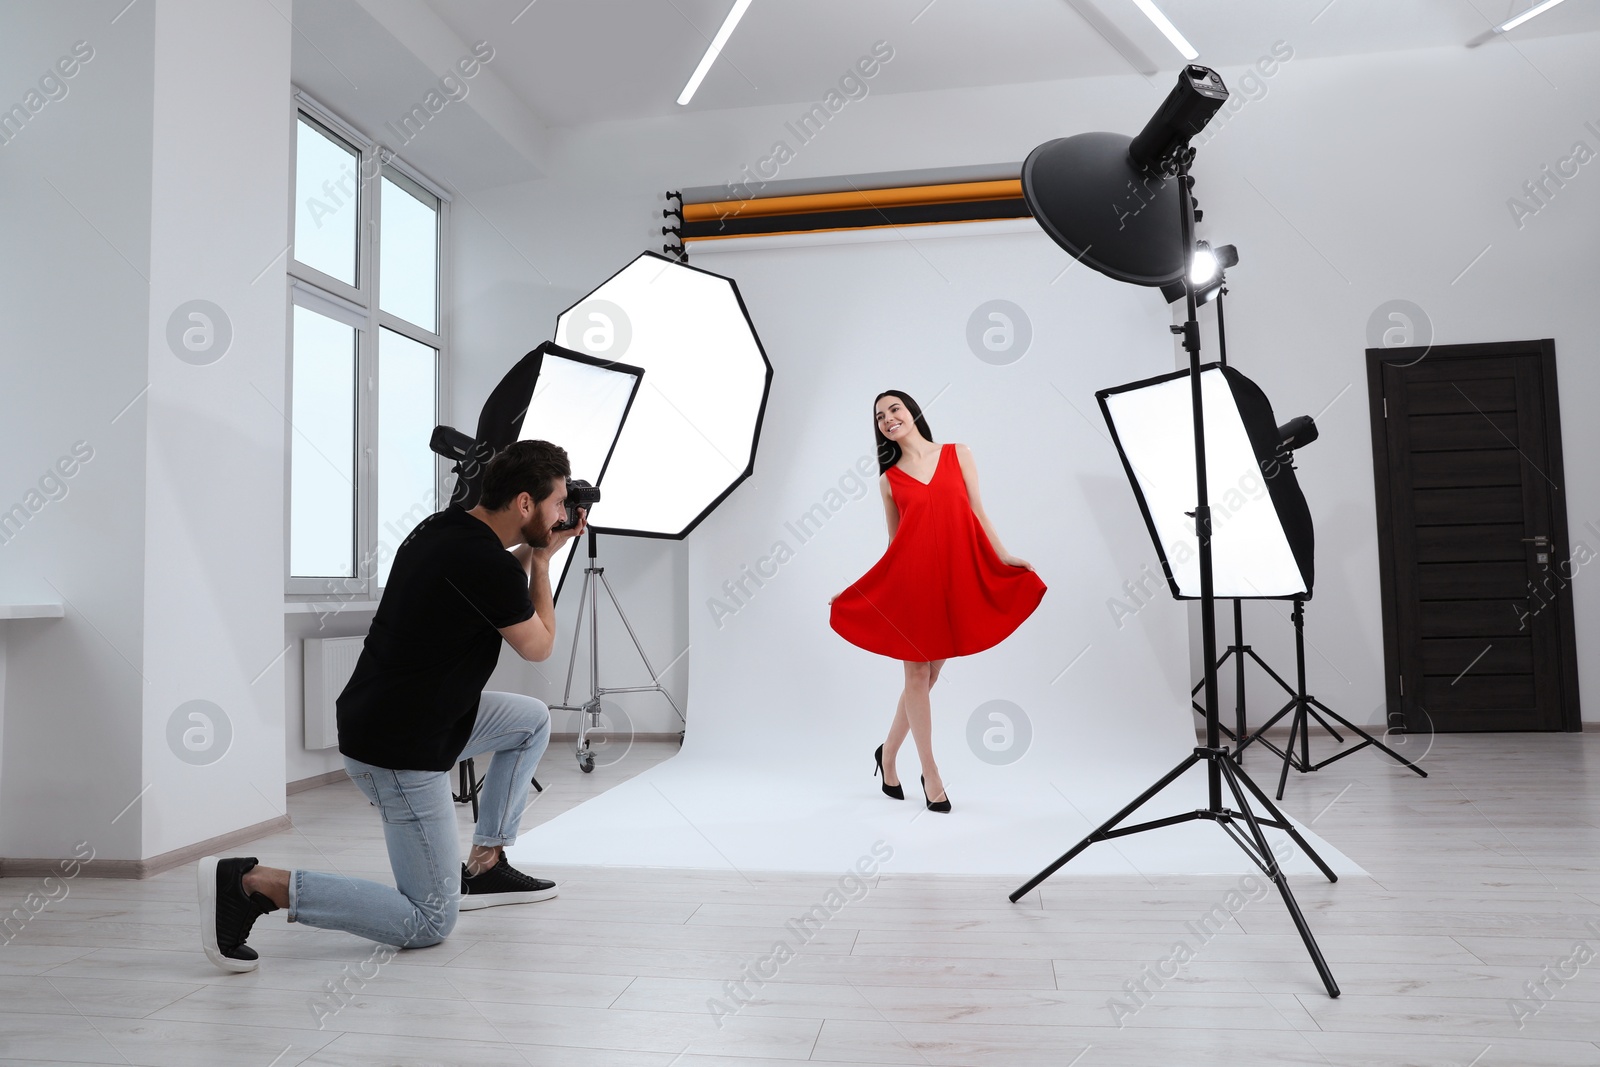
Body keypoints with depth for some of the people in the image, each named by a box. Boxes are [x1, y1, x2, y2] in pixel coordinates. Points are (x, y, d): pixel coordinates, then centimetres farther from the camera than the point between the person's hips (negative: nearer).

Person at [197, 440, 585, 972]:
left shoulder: (445, 527, 4)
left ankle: (484, 866, 26)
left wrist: (530, 554, 16)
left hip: (417, 718, 10)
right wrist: (542, 559, 4)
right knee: (429, 923, 0)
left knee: (534, 719, 22)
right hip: (399, 752, -10)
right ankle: (253, 883, -5)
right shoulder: (484, 562, -23)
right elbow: (537, 646, -5)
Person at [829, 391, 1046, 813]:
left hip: (956, 579, 1)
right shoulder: (889, 479, 8)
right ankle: (931, 776, 12)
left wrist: (1004, 558, -5)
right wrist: (853, 589, 5)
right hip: (911, 580, -1)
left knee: (929, 674, 6)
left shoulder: (957, 454, 8)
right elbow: (894, 543, 10)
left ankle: (888, 754, 27)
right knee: (917, 673, 2)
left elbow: (977, 513, 7)